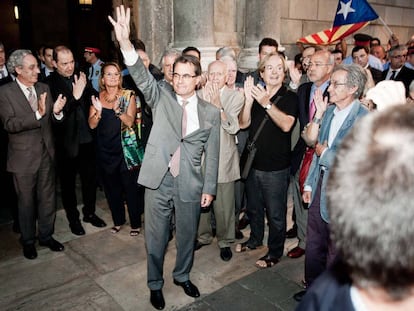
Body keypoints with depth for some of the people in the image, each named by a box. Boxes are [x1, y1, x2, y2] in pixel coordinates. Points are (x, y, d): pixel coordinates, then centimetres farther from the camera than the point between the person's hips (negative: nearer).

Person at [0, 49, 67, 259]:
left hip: (46, 154, 4)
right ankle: (28, 241, 30)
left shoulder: (43, 88, 4)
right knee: (26, 201, 12)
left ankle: (46, 235, 32)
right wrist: (38, 114, -33)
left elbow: (52, 119, 3)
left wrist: (56, 111, -20)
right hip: (23, 157, -4)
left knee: (48, 198, 14)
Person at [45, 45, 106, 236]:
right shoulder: (49, 83, -12)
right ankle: (73, 218, 31)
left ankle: (89, 213, 36)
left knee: (90, 178, 16)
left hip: (87, 139, 4)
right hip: (66, 143, -4)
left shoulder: (80, 77, 2)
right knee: (68, 183, 13)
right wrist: (75, 96, -31)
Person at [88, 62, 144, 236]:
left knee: (130, 186, -1)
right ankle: (118, 220, 30)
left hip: (126, 148, -3)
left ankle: (136, 223, 15)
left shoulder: (128, 95, -2)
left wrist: (118, 109, -30)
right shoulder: (97, 97, 6)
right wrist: (98, 111, -19)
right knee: (111, 187, 13)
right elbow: (92, 124, 0)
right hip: (105, 149, 3)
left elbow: (130, 122, -12)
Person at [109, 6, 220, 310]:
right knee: (156, 238, 13)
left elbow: (212, 154, 3)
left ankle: (182, 276, 44)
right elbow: (142, 76, -18)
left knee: (187, 236, 18)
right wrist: (125, 43, -33)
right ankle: (155, 284, 35)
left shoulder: (211, 112, 1)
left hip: (190, 185, 1)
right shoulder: (162, 98, 0)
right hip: (159, 181, 0)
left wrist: (209, 188, 2)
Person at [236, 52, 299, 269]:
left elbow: (286, 125, -23)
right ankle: (255, 239, 44)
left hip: (276, 167, -5)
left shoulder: (290, 97, -7)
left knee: (275, 213, 7)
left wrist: (267, 103, -32)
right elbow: (243, 123, -6)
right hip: (253, 162, 5)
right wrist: (248, 100, -21)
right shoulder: (256, 93, 5)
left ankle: (275, 252, 26)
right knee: (253, 207, 22)